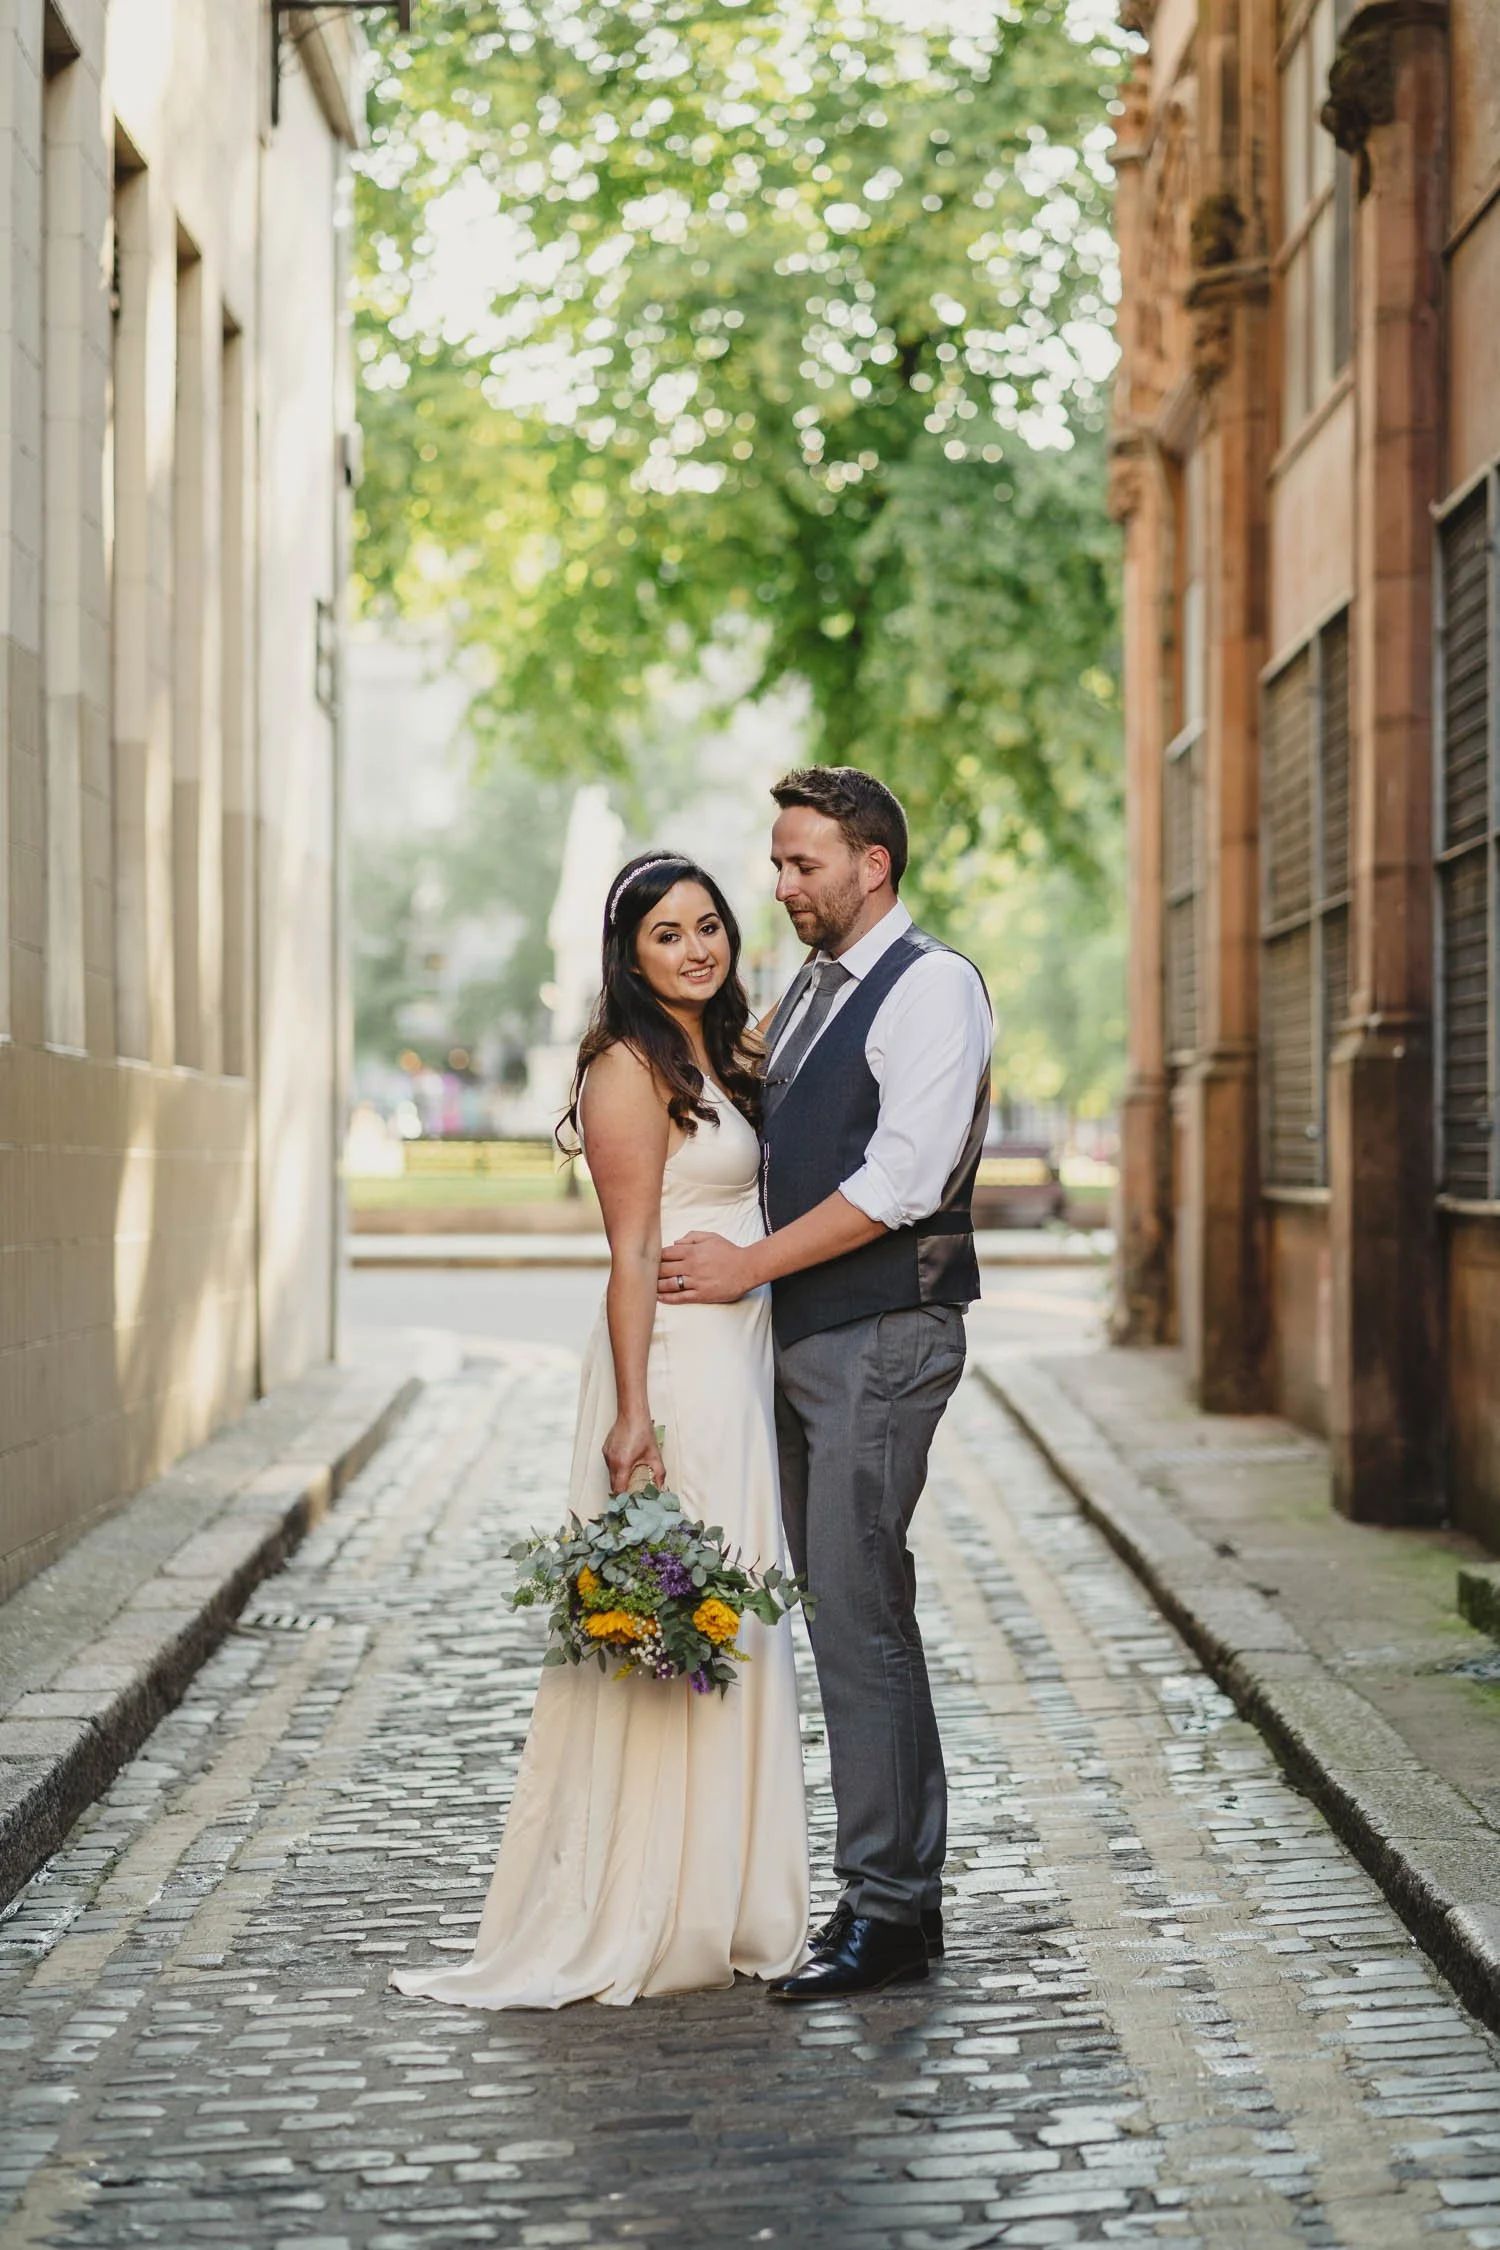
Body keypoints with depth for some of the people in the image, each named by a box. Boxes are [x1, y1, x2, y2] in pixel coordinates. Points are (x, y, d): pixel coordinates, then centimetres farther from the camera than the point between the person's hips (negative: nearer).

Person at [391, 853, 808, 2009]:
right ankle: (641, 1922, 2)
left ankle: (717, 1904, 21)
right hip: (673, 1371, -9)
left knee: (729, 1635, 12)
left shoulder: (720, 1060, 16)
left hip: (738, 1369, 9)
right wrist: (635, 1414, -20)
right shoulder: (632, 1068, -11)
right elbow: (633, 1252, -16)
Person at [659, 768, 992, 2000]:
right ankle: (906, 1887, 19)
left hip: (882, 1341, -9)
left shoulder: (933, 983, -9)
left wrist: (749, 1266, -15)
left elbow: (905, 1176, -18)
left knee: (857, 1616, -9)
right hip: (806, 1342, 9)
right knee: (860, 1615, 11)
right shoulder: (808, 991, 18)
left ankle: (888, 1910, -3)